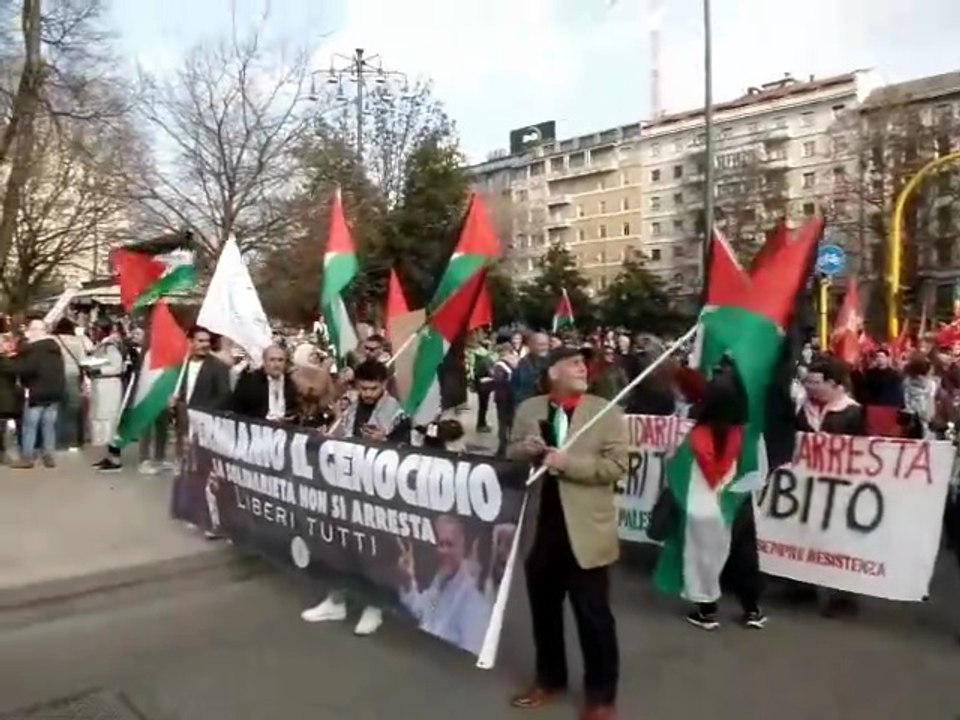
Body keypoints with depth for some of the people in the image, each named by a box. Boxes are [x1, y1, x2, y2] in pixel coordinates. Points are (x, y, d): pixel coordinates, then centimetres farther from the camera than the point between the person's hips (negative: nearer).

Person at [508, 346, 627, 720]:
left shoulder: (607, 412, -6)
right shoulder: (528, 410, 5)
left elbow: (617, 466, -12)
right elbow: (511, 456, 10)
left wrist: (568, 462, -21)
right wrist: (525, 449, -13)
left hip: (585, 531, -4)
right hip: (540, 527, 4)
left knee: (594, 616, 7)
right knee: (543, 610, 18)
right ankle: (549, 679, 38)